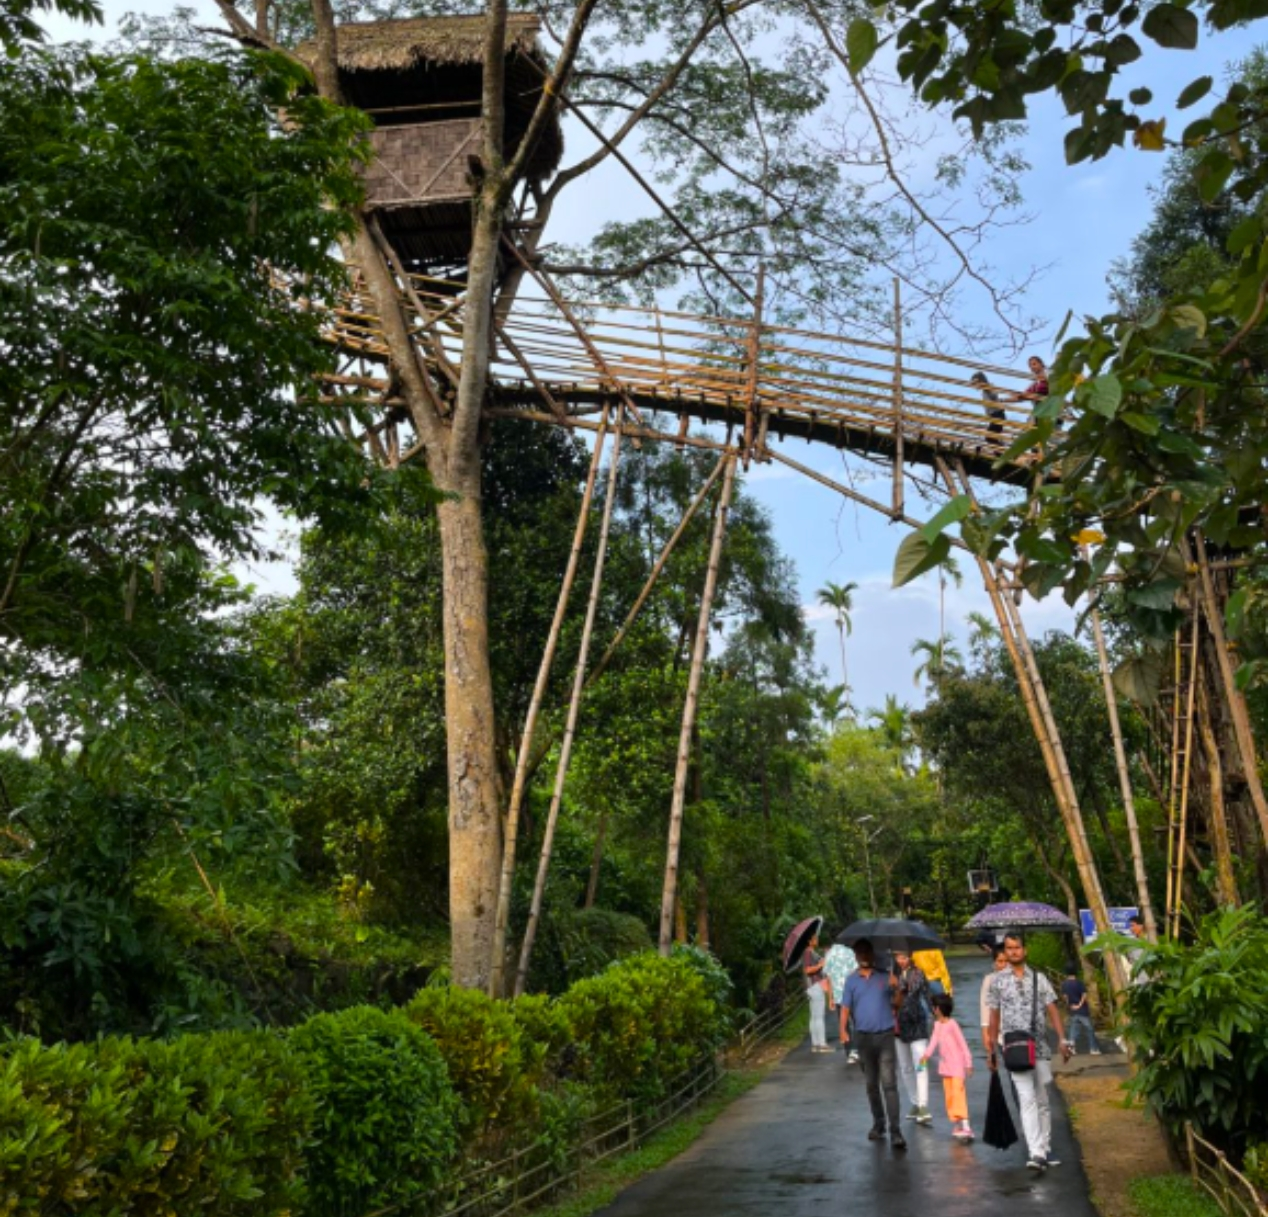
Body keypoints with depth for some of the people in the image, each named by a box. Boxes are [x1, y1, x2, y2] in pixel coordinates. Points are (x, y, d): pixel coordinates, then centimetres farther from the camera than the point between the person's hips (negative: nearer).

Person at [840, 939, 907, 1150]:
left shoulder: (884, 976, 2)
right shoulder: (852, 980, 6)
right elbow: (845, 1007, 2)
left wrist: (895, 987, -19)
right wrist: (843, 1030, -11)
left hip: (885, 1036, -3)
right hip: (863, 1036, 3)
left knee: (889, 1084, -10)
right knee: (871, 1084, 13)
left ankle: (896, 1131, -12)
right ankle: (878, 1124, 28)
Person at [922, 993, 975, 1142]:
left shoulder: (952, 1024, -14)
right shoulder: (937, 1024, 8)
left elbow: (963, 1044, -13)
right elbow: (934, 1040, 1)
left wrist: (968, 1064, -13)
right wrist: (927, 1054, -14)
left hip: (957, 1065, -8)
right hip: (945, 1065, 8)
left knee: (957, 1092, -15)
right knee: (949, 1095, 8)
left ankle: (965, 1126, -19)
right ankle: (956, 1125, 15)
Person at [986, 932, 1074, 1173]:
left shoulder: (1038, 978, 9)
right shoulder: (998, 981, 6)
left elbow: (1052, 1009, 6)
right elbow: (994, 1017, 9)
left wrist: (1062, 1039, -5)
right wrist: (991, 1050, 9)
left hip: (1040, 1045, 3)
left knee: (1042, 1100, 9)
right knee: (1027, 1099, -13)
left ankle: (1045, 1149, 20)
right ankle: (1035, 1153, -18)